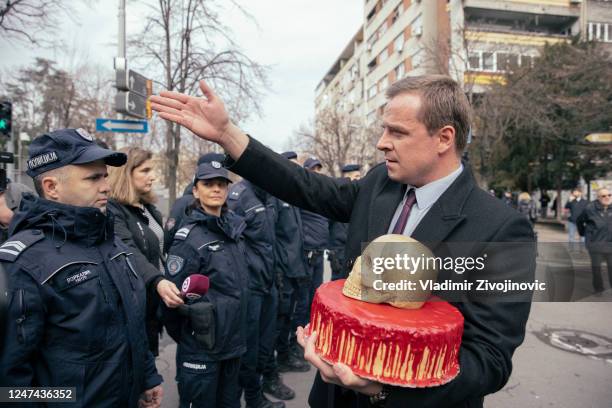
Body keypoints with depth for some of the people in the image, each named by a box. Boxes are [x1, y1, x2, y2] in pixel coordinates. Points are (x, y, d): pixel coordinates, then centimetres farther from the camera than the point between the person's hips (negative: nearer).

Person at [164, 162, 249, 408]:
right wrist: (185, 337, -3)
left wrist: (237, 330, 15)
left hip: (233, 341, 6)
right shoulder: (190, 236, -16)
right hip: (201, 346, -6)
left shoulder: (234, 228, 4)